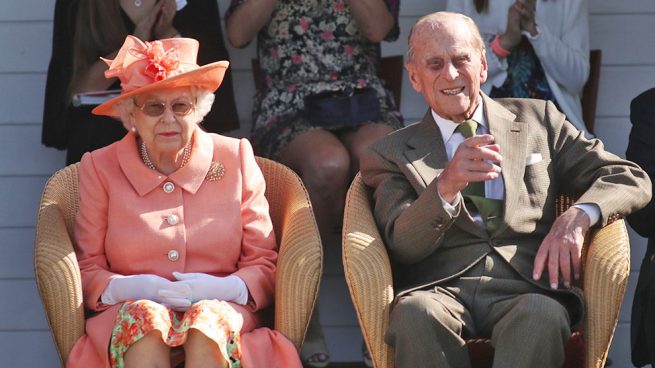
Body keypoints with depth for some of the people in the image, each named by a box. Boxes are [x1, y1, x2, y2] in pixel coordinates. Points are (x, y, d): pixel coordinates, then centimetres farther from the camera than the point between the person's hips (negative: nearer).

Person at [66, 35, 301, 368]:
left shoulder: (235, 157, 12)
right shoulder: (100, 168, 11)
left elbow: (265, 266, 9)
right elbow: (86, 272, 8)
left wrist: (221, 288, -13)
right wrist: (129, 288, -14)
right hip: (131, 326, 0)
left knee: (209, 316, -35)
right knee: (145, 315, -35)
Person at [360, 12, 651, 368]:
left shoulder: (538, 119, 20)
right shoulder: (391, 154, 16)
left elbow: (632, 179, 15)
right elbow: (403, 246, 0)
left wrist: (576, 217, -7)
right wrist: (446, 186, -20)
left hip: (527, 286, 0)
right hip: (440, 287, 0)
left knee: (542, 315, -37)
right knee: (417, 312, -37)